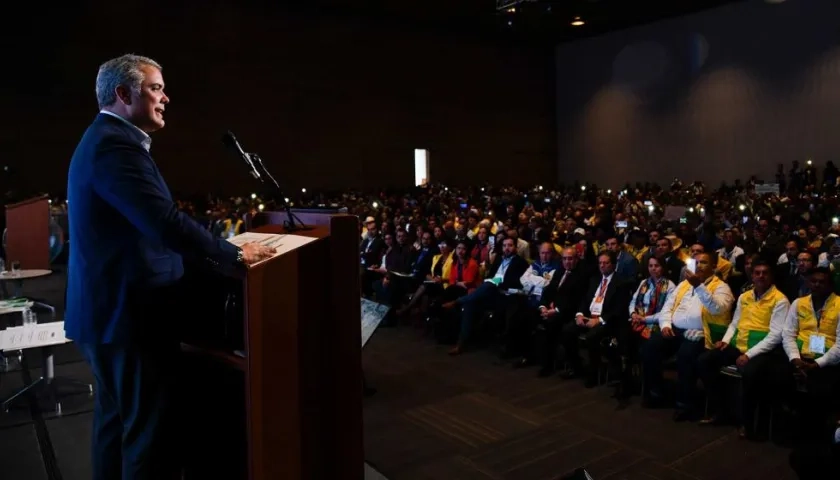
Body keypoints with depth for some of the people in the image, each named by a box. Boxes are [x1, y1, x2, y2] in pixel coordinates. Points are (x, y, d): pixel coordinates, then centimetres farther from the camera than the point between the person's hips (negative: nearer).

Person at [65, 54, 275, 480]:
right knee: (150, 429, -1)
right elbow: (166, 222, -27)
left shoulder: (103, 139, 16)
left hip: (108, 309, 11)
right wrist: (234, 256, -18)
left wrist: (221, 252, 15)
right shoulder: (116, 144, -18)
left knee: (116, 419, 21)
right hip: (129, 313, -11)